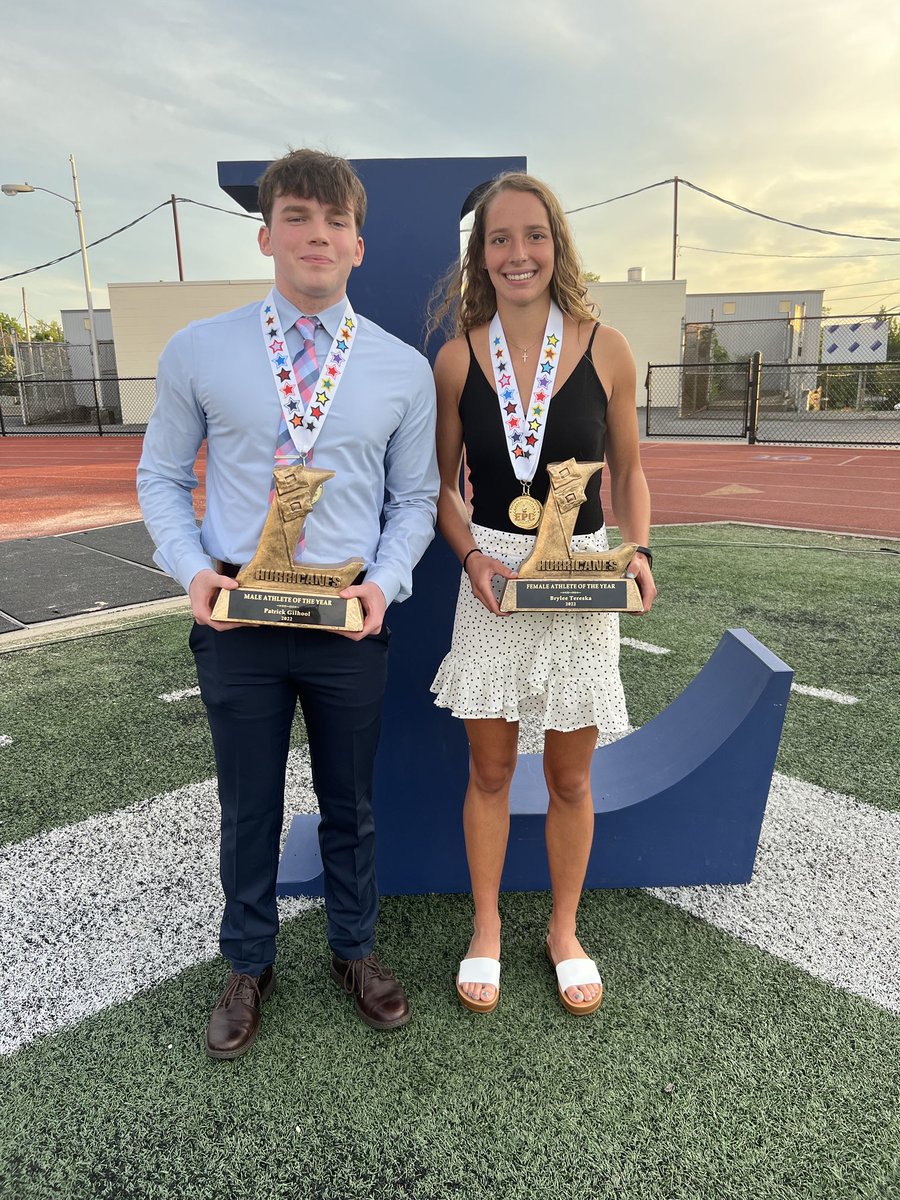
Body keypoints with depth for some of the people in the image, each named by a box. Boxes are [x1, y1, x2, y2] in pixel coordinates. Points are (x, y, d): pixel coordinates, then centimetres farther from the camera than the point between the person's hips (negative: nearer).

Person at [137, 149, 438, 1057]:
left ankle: (355, 950, 42)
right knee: (248, 808, 15)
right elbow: (161, 477, 5)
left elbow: (414, 499, 5)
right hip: (236, 617, 0)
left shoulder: (405, 369, 1)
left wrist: (384, 583, -12)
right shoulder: (196, 352, 0)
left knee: (350, 803, 17)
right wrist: (192, 568, -12)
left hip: (349, 622, 1)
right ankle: (248, 966, 40)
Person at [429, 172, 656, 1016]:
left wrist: (638, 551, -10)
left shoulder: (604, 350, -3)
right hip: (491, 581, 0)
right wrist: (471, 556, -12)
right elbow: (441, 484, 5)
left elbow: (627, 473, 6)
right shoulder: (458, 358, -2)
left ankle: (564, 930, 37)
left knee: (570, 779, 12)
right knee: (489, 772, 12)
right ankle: (486, 927, 36)